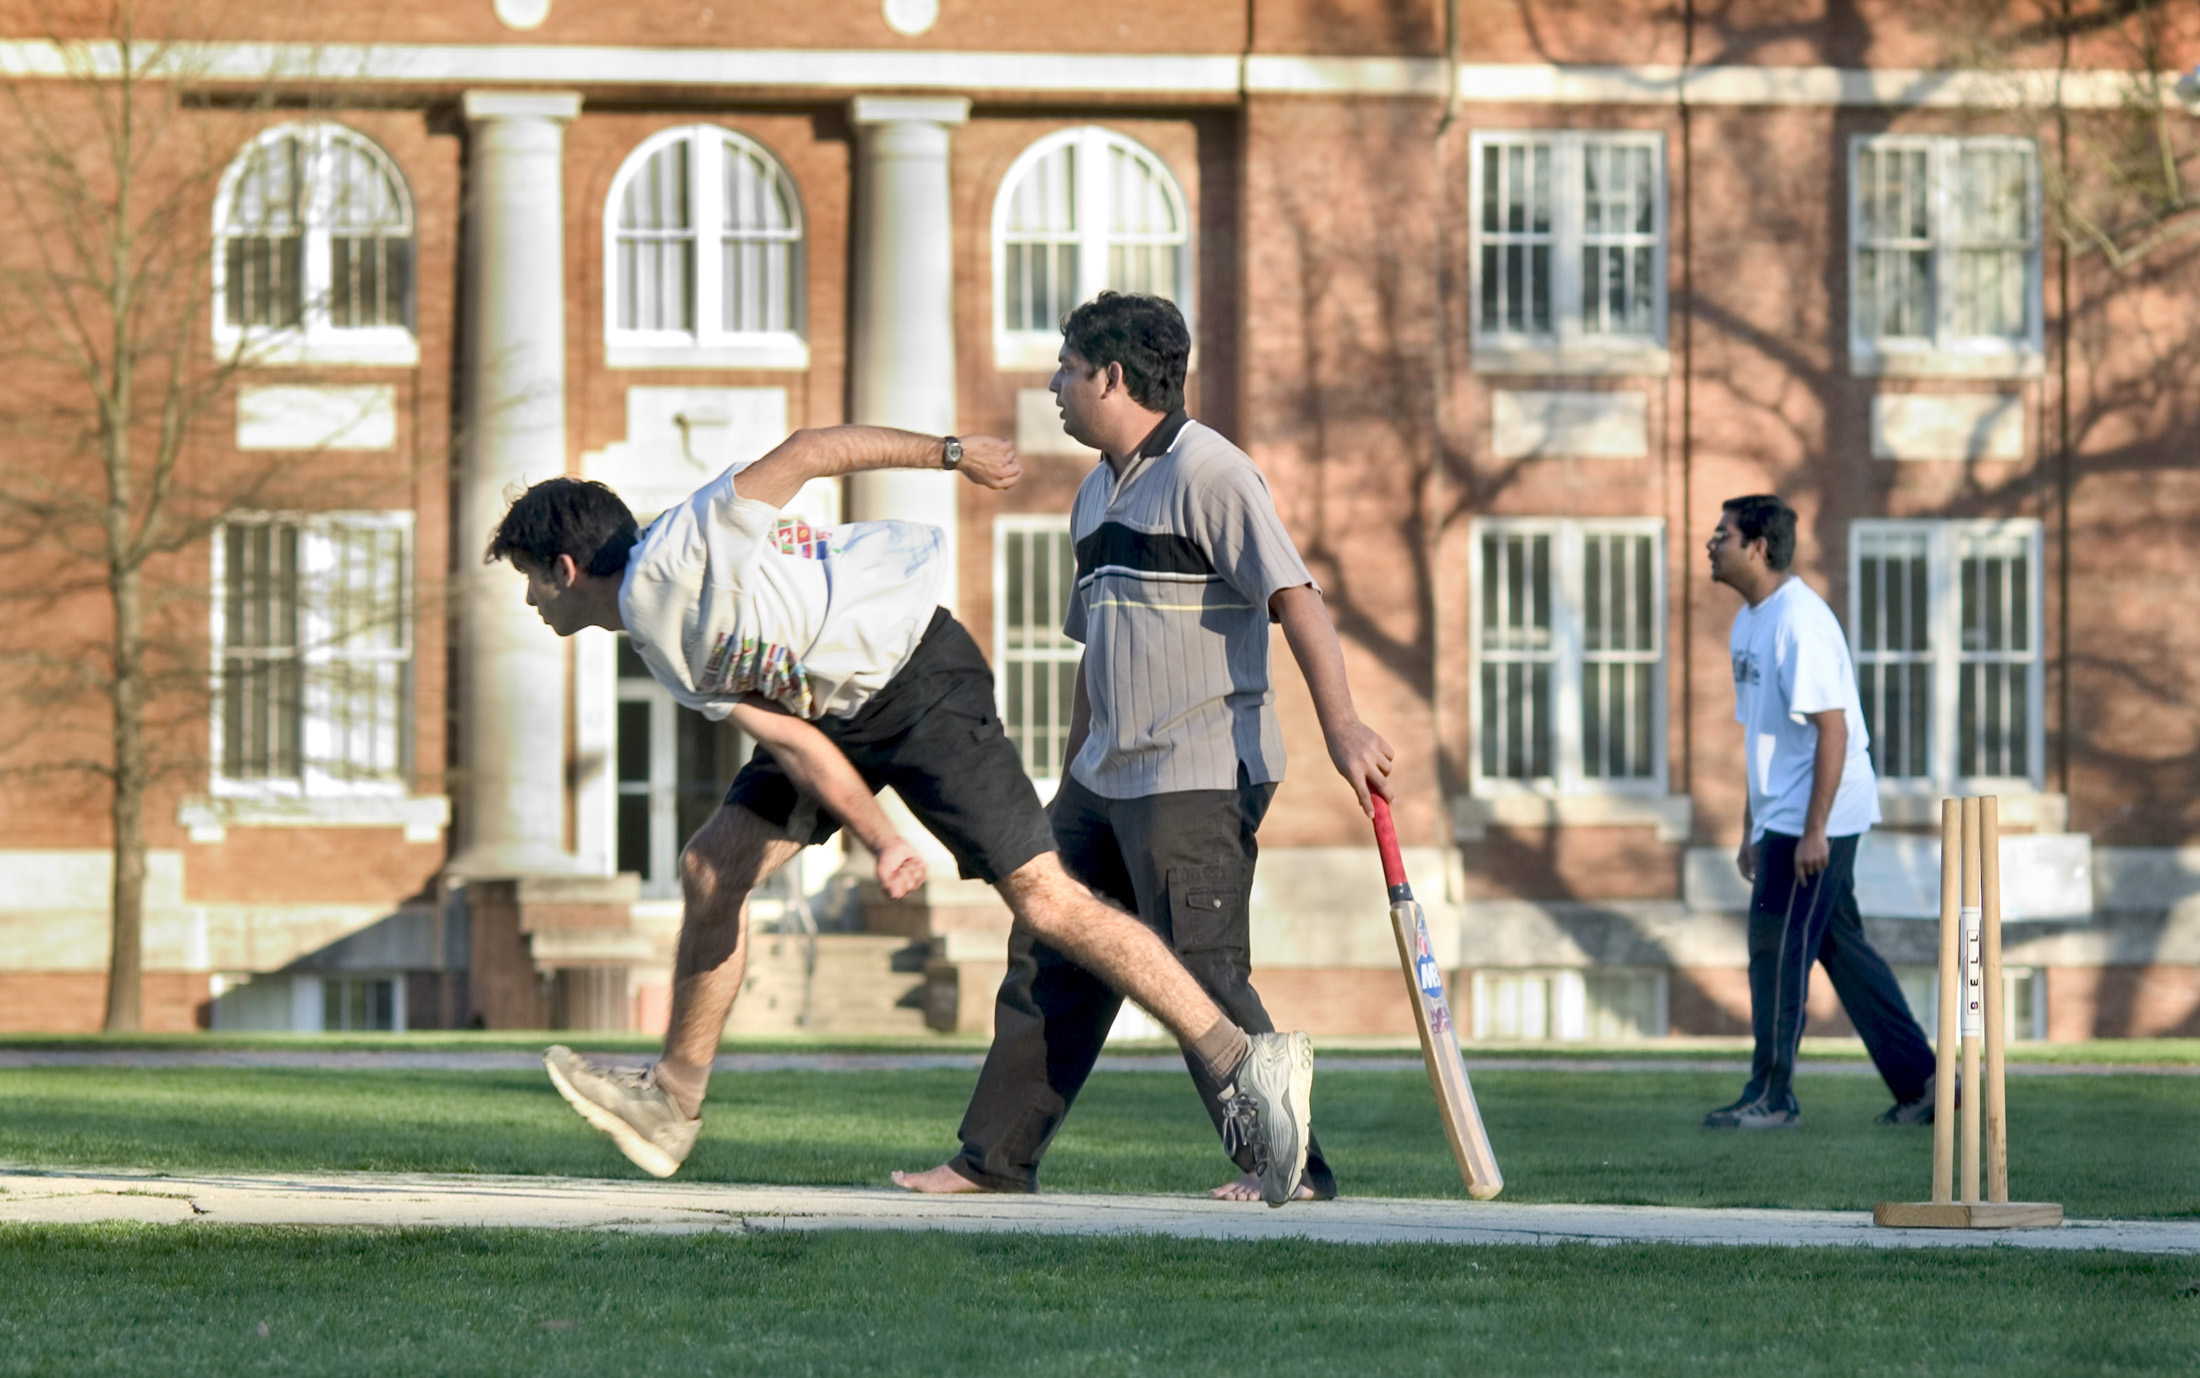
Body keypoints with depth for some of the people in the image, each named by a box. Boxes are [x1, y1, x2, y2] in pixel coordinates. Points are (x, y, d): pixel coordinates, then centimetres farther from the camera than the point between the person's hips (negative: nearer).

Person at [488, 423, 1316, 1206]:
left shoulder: (682, 550, -15)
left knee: (1042, 900, -15)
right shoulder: (663, 654, 8)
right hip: (831, 714, 9)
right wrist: (880, 841, -10)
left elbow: (804, 453, -12)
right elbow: (790, 740, 1)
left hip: (919, 679, -9)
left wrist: (948, 453, -12)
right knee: (712, 869, 5)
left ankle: (1245, 1066, -16)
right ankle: (672, 1103, 17)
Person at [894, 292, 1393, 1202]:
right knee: (1049, 959, 11)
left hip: (1201, 778, -9)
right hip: (1109, 779, 9)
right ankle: (994, 1160, 18)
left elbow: (1294, 597, -20)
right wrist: (1072, 778, 26)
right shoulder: (1098, 493, 18)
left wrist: (1341, 726, -30)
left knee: (1201, 974, -13)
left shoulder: (1208, 474, -11)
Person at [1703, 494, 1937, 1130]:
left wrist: (1814, 829, -25)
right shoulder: (1749, 621, 14)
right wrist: (1751, 827, 22)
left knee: (1777, 945, -7)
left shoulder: (1799, 620, -18)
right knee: (1842, 946, 11)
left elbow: (1832, 727, -22)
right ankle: (1919, 1083, 16)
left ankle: (1771, 1096, -1)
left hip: (1816, 818, -10)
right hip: (1782, 816, 10)